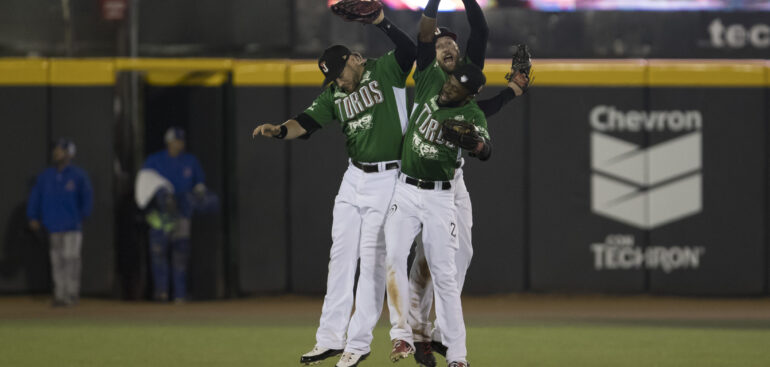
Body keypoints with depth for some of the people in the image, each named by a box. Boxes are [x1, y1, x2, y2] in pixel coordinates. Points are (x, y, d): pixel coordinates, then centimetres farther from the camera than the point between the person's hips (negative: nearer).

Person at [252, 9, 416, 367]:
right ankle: (331, 337, 16)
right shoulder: (334, 93, 6)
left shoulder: (385, 72, -10)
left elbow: (408, 49, -29)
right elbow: (307, 122, -4)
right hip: (354, 178, 7)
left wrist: (377, 17, -41)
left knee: (372, 261, -4)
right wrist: (279, 130, -26)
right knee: (340, 256, 9)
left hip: (387, 179, -7)